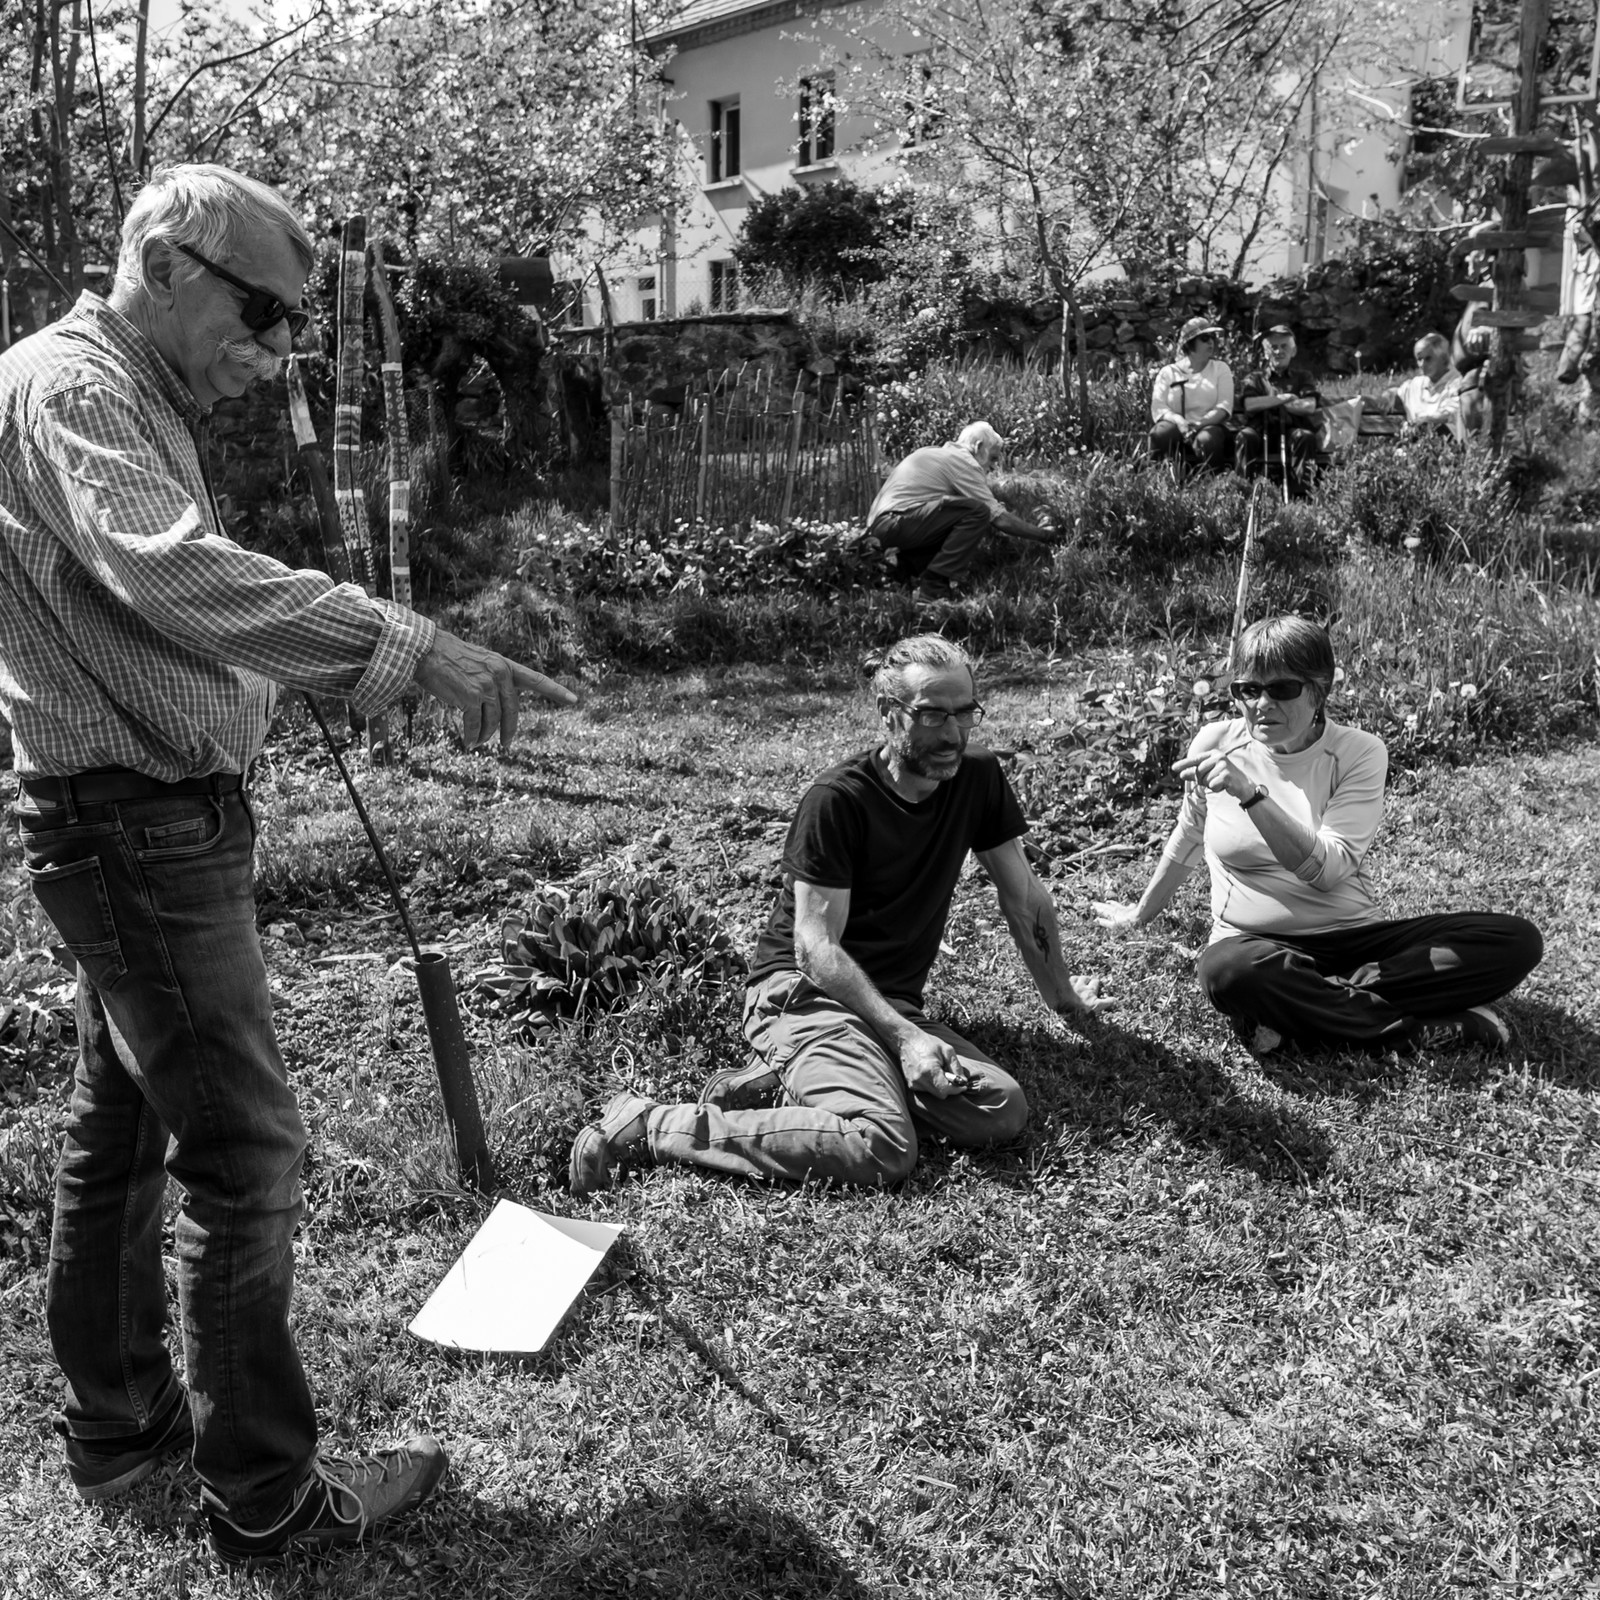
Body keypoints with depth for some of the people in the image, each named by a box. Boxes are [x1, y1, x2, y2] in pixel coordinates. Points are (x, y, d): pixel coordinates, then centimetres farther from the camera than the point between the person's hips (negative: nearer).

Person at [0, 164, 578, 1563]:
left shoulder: (137, 401, 17)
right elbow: (175, 572, -34)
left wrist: (332, 662, 7)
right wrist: (410, 647, -40)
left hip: (139, 826, 11)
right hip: (143, 828, -11)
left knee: (122, 1129, 18)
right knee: (245, 1150, -4)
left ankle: (116, 1422, 35)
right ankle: (267, 1497, 10)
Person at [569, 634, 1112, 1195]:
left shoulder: (978, 777, 5)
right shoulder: (838, 800, -13)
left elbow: (1023, 895, 16)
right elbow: (816, 946, -16)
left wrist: (1060, 994, 22)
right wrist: (904, 1035, -25)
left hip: (893, 999, 7)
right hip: (802, 990, -6)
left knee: (1004, 1112, -23)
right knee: (884, 1148, -33)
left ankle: (777, 1080, -10)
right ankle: (649, 1126, -22)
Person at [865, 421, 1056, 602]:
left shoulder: (934, 453, 22)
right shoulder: (962, 461, -6)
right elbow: (999, 518, -8)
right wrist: (1043, 536, 2)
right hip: (893, 522, -10)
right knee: (977, 512, -18)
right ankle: (934, 587, -18)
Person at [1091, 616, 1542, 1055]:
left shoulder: (1358, 752, -4)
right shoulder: (1216, 744, -1)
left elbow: (1328, 869, -18)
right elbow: (1190, 835, 18)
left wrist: (1251, 795, -28)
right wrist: (1140, 914, 30)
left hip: (1354, 938, 2)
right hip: (1256, 943, -1)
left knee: (1517, 940, -19)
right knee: (1226, 970, -40)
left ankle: (1290, 1010, -25)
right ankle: (1429, 1030, -24)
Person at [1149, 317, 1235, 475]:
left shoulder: (1221, 368, 14)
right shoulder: (1168, 372, 12)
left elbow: (1225, 407, 0)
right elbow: (1158, 409, -2)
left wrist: (1198, 424, -18)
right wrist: (1180, 422, -23)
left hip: (1209, 426, 0)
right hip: (1177, 428, 0)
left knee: (1207, 439, -36)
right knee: (1159, 433, -33)